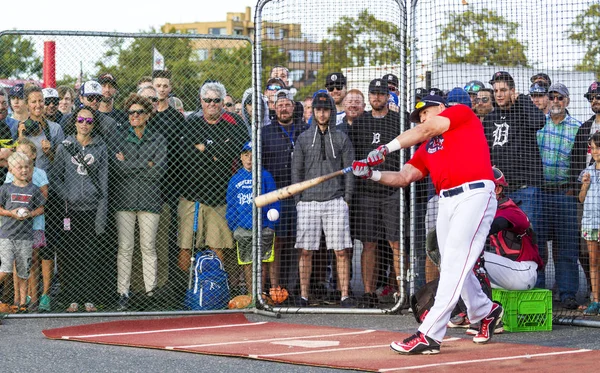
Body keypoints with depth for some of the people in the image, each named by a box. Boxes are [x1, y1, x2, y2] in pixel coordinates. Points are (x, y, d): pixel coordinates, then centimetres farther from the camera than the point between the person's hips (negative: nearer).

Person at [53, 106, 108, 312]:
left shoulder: (100, 148, 7)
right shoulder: (64, 147, 7)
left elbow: (104, 183, 5)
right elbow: (56, 178, 6)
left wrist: (101, 216, -1)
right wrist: (66, 197, -10)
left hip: (92, 209, 0)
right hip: (70, 209, 0)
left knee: (92, 255, -1)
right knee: (70, 255, -1)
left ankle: (90, 299, 7)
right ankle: (71, 299, 6)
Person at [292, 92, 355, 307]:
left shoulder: (341, 139, 8)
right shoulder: (304, 138, 10)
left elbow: (349, 170, 8)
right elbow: (296, 171, 11)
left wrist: (346, 198, 0)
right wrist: (298, 200, 3)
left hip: (335, 201, -1)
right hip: (308, 202, 1)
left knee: (341, 251, -4)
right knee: (305, 251, -1)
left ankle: (345, 295, -1)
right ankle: (303, 296, 5)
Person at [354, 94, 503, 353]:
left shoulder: (462, 113, 7)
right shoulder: (427, 147, 24)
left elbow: (427, 130, -5)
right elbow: (404, 177, 15)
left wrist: (386, 148, -9)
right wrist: (373, 174, -1)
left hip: (474, 194, -8)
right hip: (446, 202, 8)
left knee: (455, 264, -13)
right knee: (451, 267, 12)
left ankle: (429, 335, -20)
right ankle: (485, 312, 37)